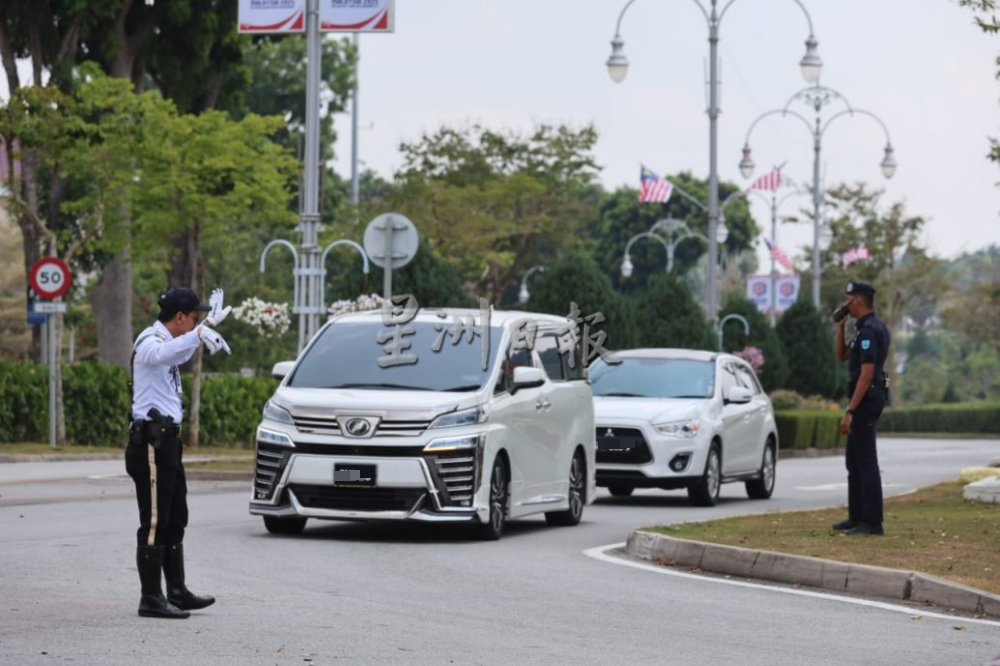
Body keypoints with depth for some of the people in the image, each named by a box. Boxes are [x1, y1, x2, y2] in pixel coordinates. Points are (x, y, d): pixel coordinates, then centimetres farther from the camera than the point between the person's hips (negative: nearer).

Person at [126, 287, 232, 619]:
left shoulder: (167, 342, 17)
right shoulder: (150, 343, -15)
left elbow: (180, 352, 43)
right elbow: (164, 354, -41)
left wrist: (209, 323, 44)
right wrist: (200, 333, -56)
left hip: (166, 439, 11)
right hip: (151, 439, -11)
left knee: (175, 521, 15)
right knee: (154, 523, -10)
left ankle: (177, 592, 21)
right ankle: (151, 598, -8)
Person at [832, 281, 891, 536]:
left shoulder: (869, 330, -18)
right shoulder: (871, 327, 15)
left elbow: (866, 374, -23)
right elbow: (842, 356, 23)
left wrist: (850, 411, -24)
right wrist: (840, 326, 10)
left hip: (866, 399, -11)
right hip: (867, 399, 11)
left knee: (866, 462, -9)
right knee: (854, 461, 16)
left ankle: (872, 522, -9)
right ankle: (857, 517, 21)